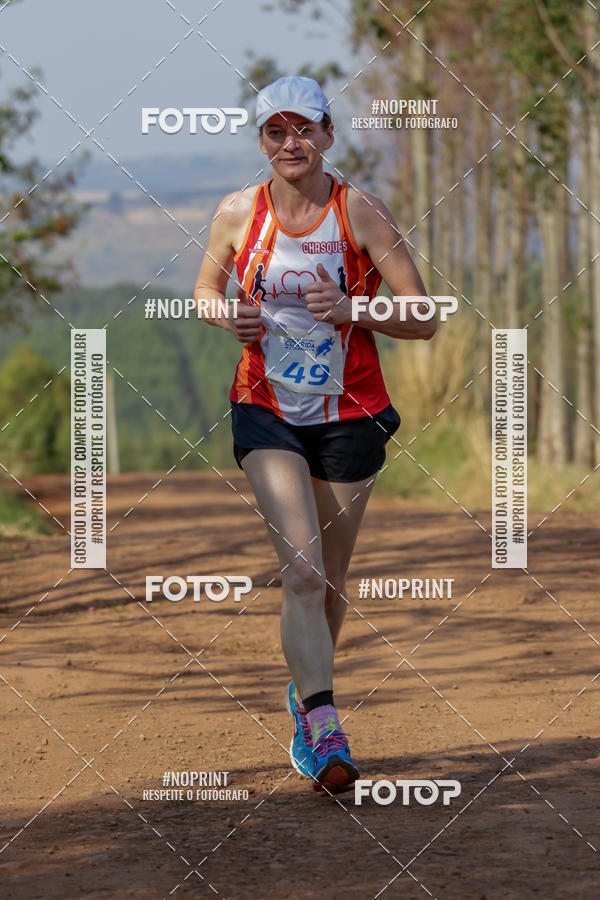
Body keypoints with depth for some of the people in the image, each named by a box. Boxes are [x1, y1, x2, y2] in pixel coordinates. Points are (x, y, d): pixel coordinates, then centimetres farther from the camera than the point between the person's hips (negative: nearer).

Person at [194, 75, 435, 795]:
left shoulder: (361, 213, -8)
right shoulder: (237, 213, -2)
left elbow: (424, 320, -8)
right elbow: (206, 287, 16)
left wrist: (350, 309, -24)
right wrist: (229, 317, -7)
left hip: (350, 416, 0)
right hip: (266, 412, 0)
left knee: (329, 581, 11)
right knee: (301, 573, -18)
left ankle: (303, 694, 40)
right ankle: (325, 735, -25)